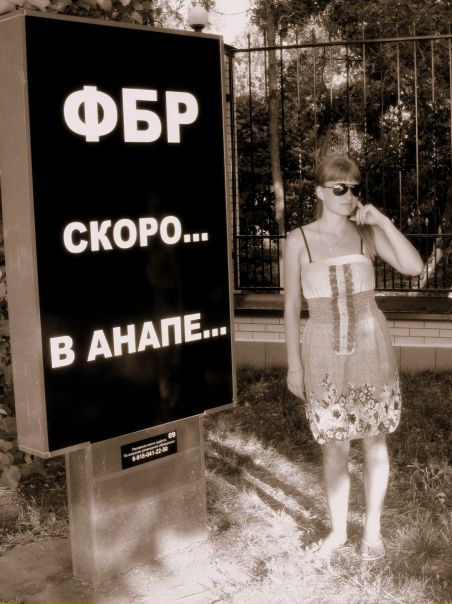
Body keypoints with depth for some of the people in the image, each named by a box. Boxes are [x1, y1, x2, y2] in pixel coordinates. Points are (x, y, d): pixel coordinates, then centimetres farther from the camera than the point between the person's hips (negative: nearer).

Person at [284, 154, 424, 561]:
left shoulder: (368, 234, -3)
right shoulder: (299, 240, -5)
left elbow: (414, 267, -18)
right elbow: (291, 306, -1)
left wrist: (382, 220, -19)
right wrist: (294, 365, -1)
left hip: (370, 349, 1)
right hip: (325, 355, 0)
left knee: (375, 441, 11)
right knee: (334, 447, 10)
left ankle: (373, 530, 29)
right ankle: (338, 530, 30)